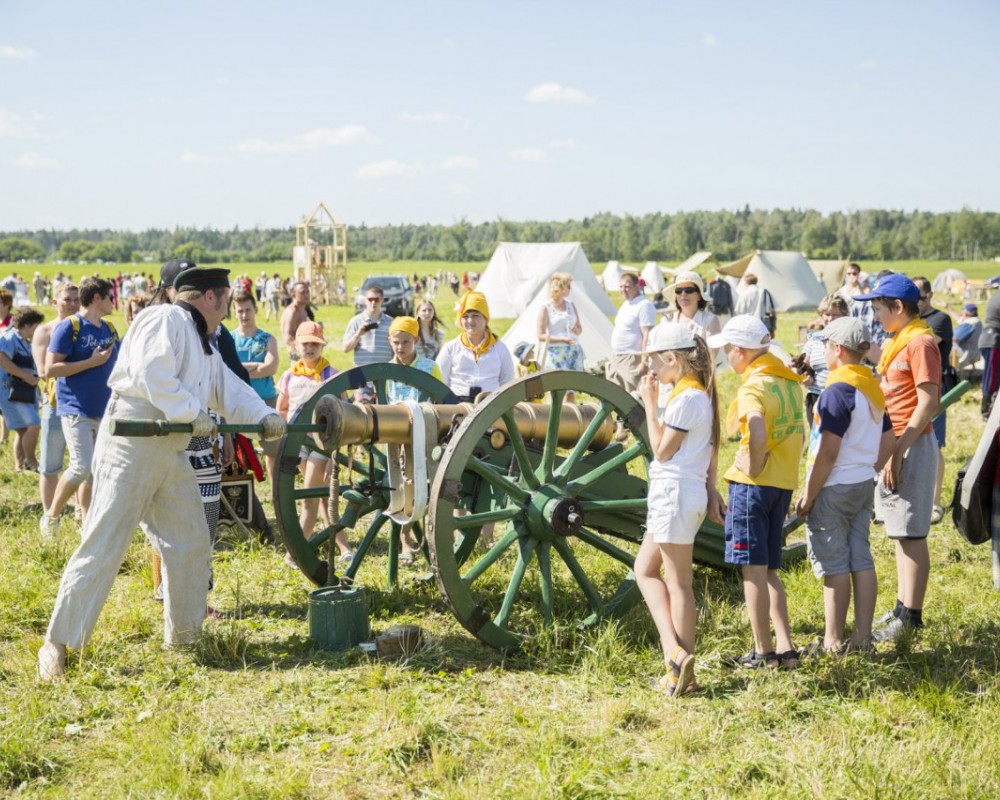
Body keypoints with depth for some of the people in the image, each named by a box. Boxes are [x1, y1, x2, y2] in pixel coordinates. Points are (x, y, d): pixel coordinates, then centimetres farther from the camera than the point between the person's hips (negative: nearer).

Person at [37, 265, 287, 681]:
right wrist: (193, 413, -20)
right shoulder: (166, 319, -10)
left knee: (192, 545, 13)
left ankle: (182, 634, 26)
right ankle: (58, 644, -1)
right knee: (102, 547, -8)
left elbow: (229, 387, 18)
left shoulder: (201, 343, 21)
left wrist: (264, 416, 1)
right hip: (132, 446, -10)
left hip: (172, 452, 10)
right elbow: (151, 374, -25)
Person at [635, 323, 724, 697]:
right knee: (645, 568, 15)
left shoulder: (685, 397, -18)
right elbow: (711, 449, 16)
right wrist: (711, 490, 19)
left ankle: (681, 664, 2)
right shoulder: (701, 392, 13)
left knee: (678, 583, -4)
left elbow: (662, 450, -15)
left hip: (675, 492, -10)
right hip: (680, 492, 10)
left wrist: (650, 404, -10)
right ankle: (674, 650, 11)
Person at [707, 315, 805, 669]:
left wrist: (754, 467, -18)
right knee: (768, 570, 16)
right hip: (784, 483, 8)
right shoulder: (788, 380, 11)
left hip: (754, 482, -8)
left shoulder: (753, 387, -16)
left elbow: (758, 435, -33)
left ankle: (763, 651, 7)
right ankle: (785, 647, 13)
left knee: (753, 569, 1)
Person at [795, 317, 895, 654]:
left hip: (835, 487, -8)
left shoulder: (838, 390, -18)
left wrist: (808, 496, -15)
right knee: (861, 560, 10)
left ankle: (834, 641, 5)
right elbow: (888, 440, 16)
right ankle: (863, 636, 14)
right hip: (864, 485, 8)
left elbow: (828, 452, -20)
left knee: (834, 564, -1)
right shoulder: (873, 386, 10)